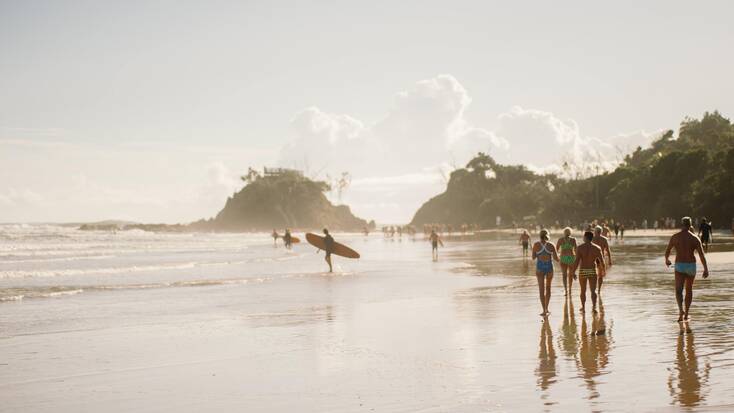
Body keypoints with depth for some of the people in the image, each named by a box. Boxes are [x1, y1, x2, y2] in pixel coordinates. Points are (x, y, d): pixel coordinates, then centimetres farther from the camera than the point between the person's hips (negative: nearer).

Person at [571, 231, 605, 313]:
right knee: (593, 291, 6)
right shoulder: (597, 248, -4)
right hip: (592, 271, 0)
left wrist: (573, 272, -5)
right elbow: (601, 261, -3)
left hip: (582, 271, 0)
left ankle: (583, 307, 23)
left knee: (583, 291, 15)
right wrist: (603, 269, 15)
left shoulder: (580, 248, -8)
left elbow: (577, 261, -13)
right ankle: (594, 307, -9)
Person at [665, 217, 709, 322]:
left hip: (679, 266, -1)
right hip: (691, 266, 1)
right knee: (689, 290, 20)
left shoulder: (675, 237, -2)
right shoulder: (695, 238, -4)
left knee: (679, 290, -8)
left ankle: (681, 310, -35)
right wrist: (706, 269, -13)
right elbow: (701, 254, -12)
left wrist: (667, 259, 31)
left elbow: (667, 250, 10)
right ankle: (686, 314, 26)